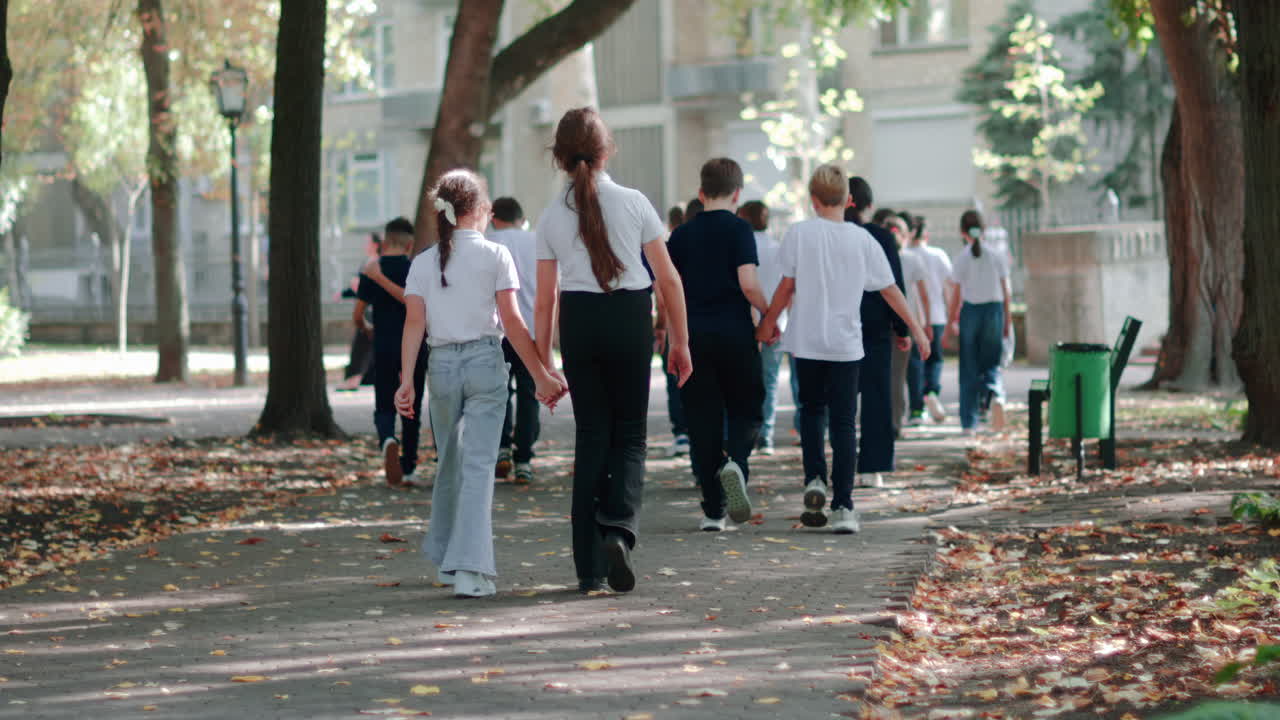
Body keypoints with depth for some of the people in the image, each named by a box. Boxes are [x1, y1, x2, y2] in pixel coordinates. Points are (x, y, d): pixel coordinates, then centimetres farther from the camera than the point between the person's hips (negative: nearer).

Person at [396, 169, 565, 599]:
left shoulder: (423, 263, 6)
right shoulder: (495, 256, -2)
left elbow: (414, 324, -2)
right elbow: (512, 322, -6)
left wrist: (406, 380, -5)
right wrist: (541, 376, -2)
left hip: (442, 365, 3)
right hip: (485, 361, -3)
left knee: (450, 463, 19)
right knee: (479, 464, -6)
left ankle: (446, 560, 30)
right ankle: (470, 570, -15)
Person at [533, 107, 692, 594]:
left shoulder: (552, 216, 3)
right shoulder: (633, 203, -2)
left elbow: (545, 299, 3)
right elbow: (669, 280, -2)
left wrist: (542, 362, 10)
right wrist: (680, 341, 7)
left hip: (578, 322, 2)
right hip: (630, 319, -2)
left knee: (590, 435, 9)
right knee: (629, 434, 10)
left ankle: (590, 566, 8)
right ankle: (619, 528, -17)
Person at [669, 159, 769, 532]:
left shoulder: (682, 234, 7)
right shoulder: (738, 229, -4)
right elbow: (748, 282, -14)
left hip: (693, 335, 3)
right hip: (734, 334, -3)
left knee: (703, 419, 6)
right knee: (746, 410, 11)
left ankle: (713, 510, 4)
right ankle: (736, 461, -21)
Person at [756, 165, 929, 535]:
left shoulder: (800, 233, -4)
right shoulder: (862, 239, -1)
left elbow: (787, 286, -1)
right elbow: (890, 289, 5)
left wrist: (768, 323, 14)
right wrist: (915, 328, 16)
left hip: (807, 339, 0)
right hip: (845, 343, 0)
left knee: (811, 410, 19)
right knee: (844, 423, 2)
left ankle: (814, 480, -1)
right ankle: (842, 507, -3)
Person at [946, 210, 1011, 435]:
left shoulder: (960, 260, -5)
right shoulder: (996, 257, 1)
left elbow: (956, 296, -4)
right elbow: (1005, 293, 4)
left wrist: (950, 323, 6)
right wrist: (1006, 322, 14)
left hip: (971, 312, -2)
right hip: (994, 310, 2)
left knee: (969, 369, 6)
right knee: (991, 364, 12)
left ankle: (968, 423, 8)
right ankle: (996, 396, -21)